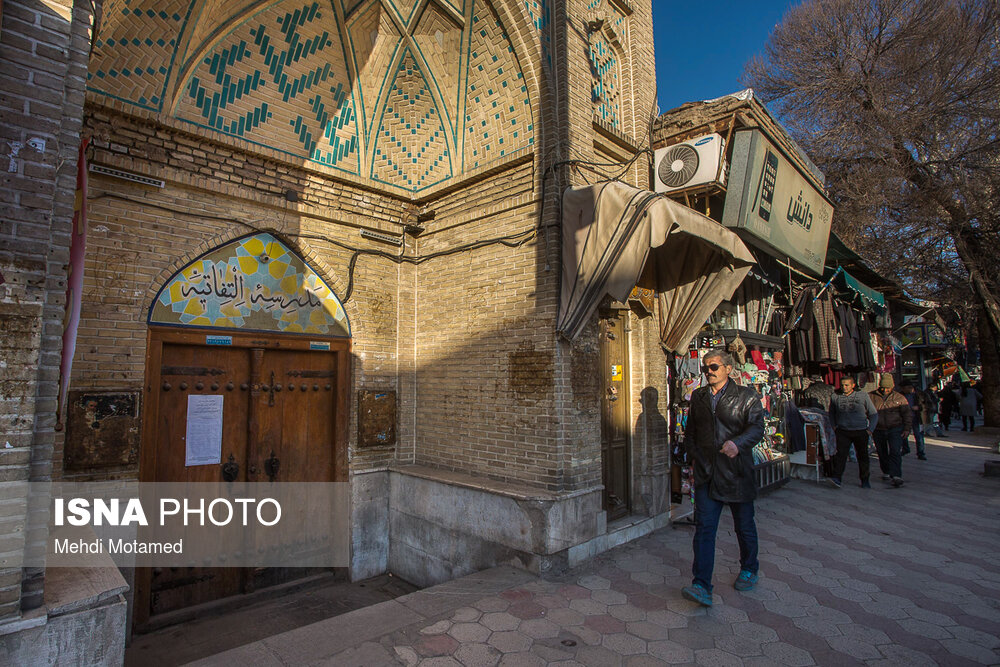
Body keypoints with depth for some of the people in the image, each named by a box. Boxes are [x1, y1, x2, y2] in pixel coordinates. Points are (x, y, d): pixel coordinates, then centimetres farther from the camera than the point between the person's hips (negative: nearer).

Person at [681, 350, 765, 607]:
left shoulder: (746, 396, -2)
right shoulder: (698, 396, 11)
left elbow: (757, 427, -14)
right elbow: (691, 431, 19)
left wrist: (737, 443, -32)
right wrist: (694, 456, 9)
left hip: (736, 472, -2)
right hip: (706, 473, 3)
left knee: (744, 526, 15)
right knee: (704, 527, -5)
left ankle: (749, 570, 39)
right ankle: (702, 586, -5)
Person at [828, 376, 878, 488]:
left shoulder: (863, 396, 0)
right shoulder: (835, 397, 4)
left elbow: (874, 414, 8)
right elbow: (831, 413, 21)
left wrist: (870, 429, -1)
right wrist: (834, 426, 10)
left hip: (860, 431, 0)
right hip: (843, 431, 0)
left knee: (862, 456, 10)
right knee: (840, 454, -13)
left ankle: (865, 480, 26)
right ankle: (837, 478, -20)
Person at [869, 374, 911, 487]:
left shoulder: (900, 398, 2)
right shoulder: (871, 397, 2)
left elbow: (907, 414, 5)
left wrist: (906, 428, -2)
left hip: (895, 429, -2)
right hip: (878, 430, 2)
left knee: (895, 452, -12)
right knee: (882, 453, 12)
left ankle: (896, 476, -15)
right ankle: (886, 472, 30)